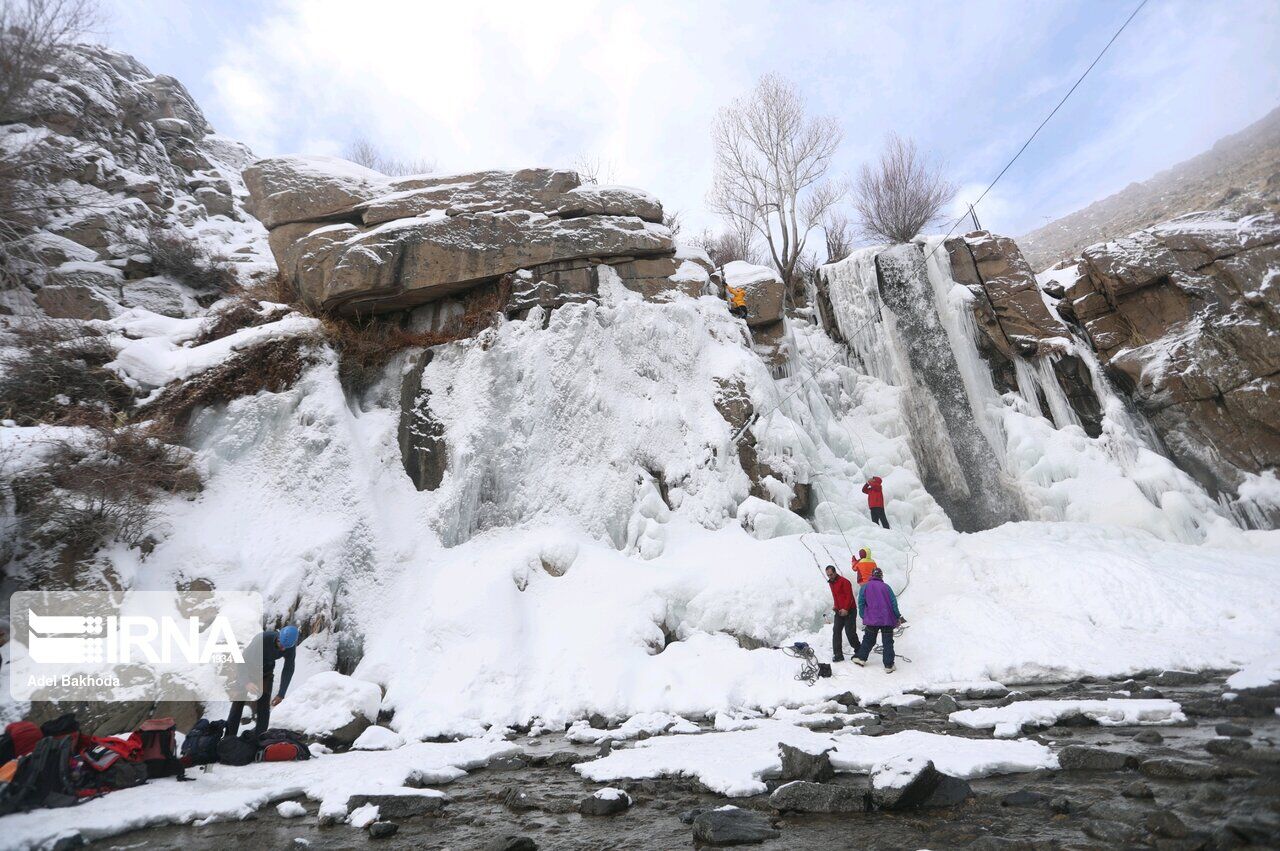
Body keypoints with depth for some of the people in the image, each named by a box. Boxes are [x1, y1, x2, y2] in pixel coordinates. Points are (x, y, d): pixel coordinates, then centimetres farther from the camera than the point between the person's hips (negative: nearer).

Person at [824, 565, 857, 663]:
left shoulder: (844, 581, -14)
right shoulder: (831, 583, 13)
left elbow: (849, 596, -17)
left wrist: (846, 609, -22)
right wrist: (835, 606, 10)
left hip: (849, 611, -8)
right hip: (839, 611, 8)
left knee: (850, 632, -4)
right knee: (836, 631, -2)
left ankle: (858, 652, 16)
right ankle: (838, 655, -1)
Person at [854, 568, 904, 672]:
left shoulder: (865, 587, 2)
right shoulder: (886, 587, 3)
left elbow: (861, 603, -1)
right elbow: (893, 602, 1)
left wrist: (864, 617, 8)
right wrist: (898, 617, 9)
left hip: (872, 620, 0)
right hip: (888, 620, 0)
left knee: (868, 639, 16)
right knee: (888, 642, 7)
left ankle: (861, 658, 17)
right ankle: (888, 666, 8)